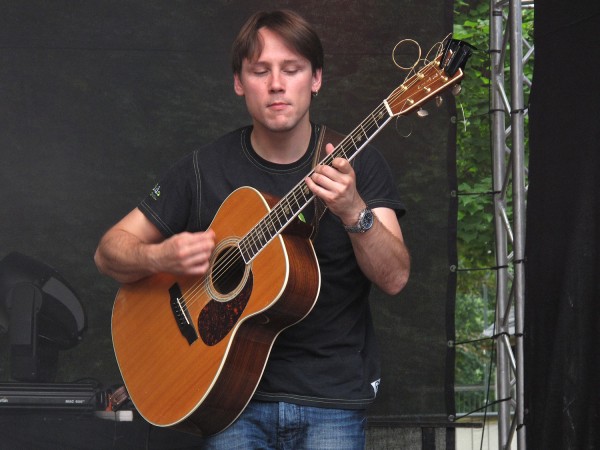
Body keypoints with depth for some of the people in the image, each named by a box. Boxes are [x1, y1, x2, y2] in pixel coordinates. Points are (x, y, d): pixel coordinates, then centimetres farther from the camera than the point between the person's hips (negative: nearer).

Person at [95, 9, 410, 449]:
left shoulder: (359, 165, 1)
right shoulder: (205, 169, 3)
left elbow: (395, 278, -9)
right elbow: (110, 250, 7)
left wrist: (354, 212, -27)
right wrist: (159, 257, -14)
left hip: (332, 400, 0)